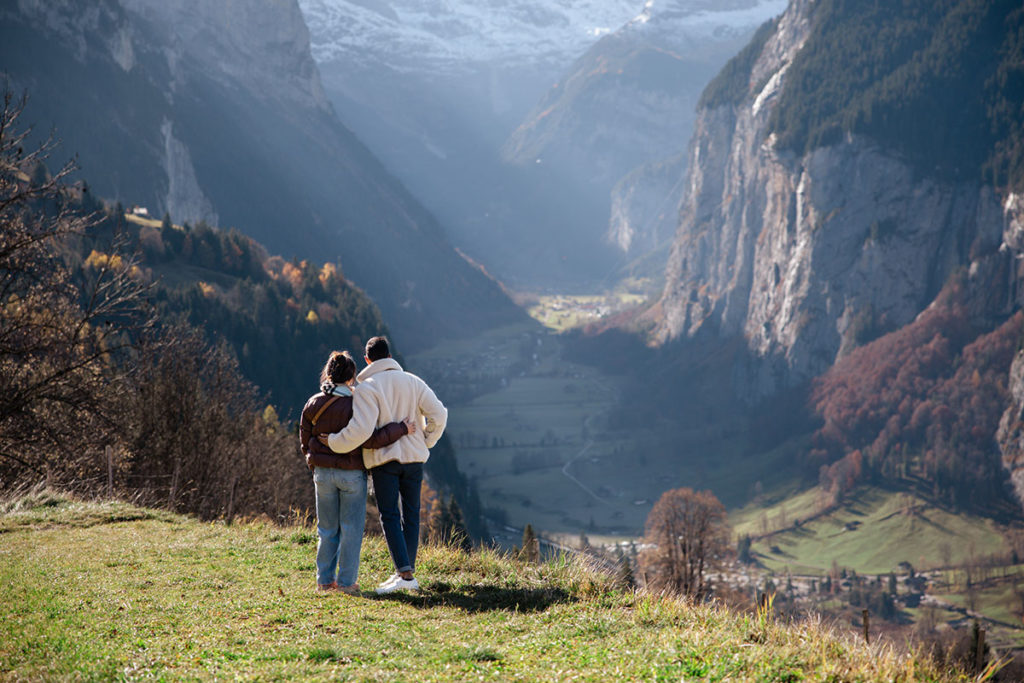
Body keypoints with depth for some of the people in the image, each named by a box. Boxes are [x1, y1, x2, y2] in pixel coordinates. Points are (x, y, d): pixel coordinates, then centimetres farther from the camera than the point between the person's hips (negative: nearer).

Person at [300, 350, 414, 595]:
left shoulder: (313, 404, 0)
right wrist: (401, 429, -12)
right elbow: (370, 440, -20)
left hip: (323, 473, 4)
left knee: (327, 529, 14)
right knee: (351, 529, 5)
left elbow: (305, 440, 8)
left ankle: (325, 579, 18)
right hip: (351, 473, -4)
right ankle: (347, 582, 5)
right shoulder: (355, 405, -15)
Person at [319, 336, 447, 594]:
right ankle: (407, 572, 14)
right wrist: (425, 442, 14)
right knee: (410, 515, 11)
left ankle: (405, 574, -15)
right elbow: (438, 414, 1)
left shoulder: (367, 388, -9)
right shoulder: (412, 382, 6)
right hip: (413, 457, 4)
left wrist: (334, 442, -6)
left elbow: (361, 430, -20)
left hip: (383, 459, -4)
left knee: (390, 517, -3)